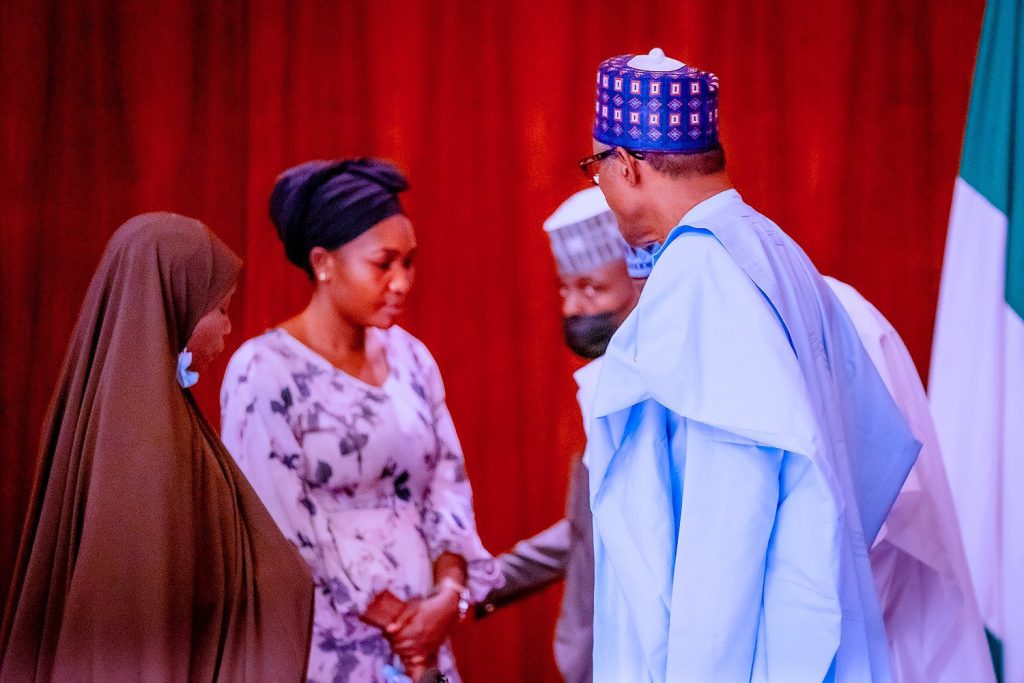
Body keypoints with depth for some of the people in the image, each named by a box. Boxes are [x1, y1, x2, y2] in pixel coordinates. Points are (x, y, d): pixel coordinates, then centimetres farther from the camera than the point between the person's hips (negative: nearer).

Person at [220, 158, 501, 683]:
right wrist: (396, 621, -12)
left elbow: (448, 487, 8)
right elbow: (284, 531, -14)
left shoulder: (410, 358, 9)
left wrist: (449, 593, -9)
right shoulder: (263, 372, -10)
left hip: (422, 639, 5)